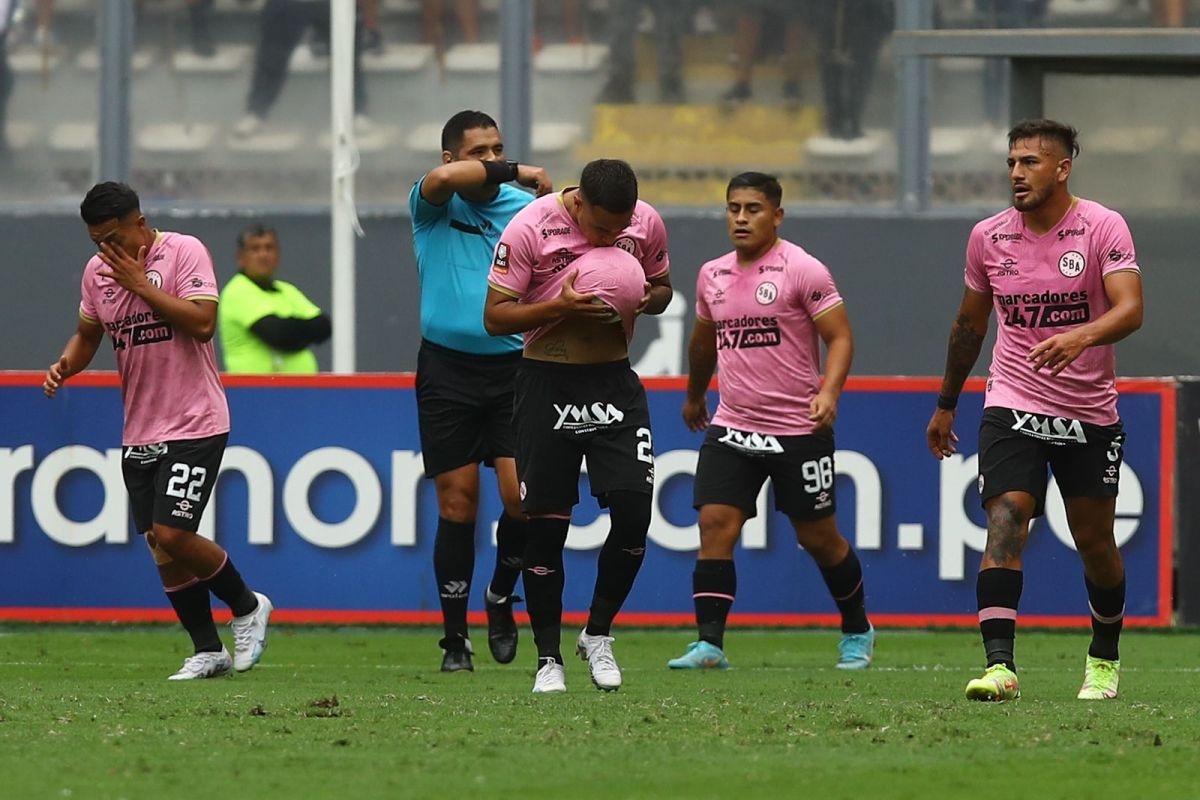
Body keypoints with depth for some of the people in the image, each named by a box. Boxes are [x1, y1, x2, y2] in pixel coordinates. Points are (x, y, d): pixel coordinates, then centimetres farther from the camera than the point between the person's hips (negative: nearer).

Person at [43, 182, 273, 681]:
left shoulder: (184, 252, -10)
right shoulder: (98, 270, 8)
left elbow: (202, 322, -21)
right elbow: (88, 333, 21)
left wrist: (140, 284, -19)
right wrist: (66, 365, 0)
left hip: (194, 425, -7)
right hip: (139, 431, 7)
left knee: (172, 535, -15)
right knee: (161, 548, 4)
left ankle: (247, 607, 9)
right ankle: (208, 652, 15)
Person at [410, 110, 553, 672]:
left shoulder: (525, 208, 5)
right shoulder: (433, 203, 0)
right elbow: (445, 177, -23)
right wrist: (518, 173, -20)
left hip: (512, 367, 1)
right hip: (447, 369, -1)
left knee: (522, 494, -11)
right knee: (457, 503, 0)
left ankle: (501, 597, 17)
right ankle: (455, 638, 8)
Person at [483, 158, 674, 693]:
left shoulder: (646, 223, -2)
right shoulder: (531, 226, -14)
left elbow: (661, 288, 15)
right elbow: (495, 316, -11)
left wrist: (646, 300, -9)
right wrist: (561, 307, -26)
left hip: (615, 383, 3)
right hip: (547, 384, -3)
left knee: (633, 510, -8)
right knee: (545, 523, -2)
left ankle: (597, 635, 12)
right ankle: (548, 658, 9)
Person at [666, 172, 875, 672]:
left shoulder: (802, 270, -9)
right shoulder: (713, 276, 10)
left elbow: (840, 336, -11)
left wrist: (829, 392, -27)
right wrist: (694, 396, 39)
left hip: (799, 430, -5)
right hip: (731, 426, 5)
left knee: (819, 537, 7)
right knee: (715, 523, -12)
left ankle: (857, 631, 28)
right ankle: (709, 644, -13)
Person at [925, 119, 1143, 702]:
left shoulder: (1103, 228, -9)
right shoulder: (988, 237, 2)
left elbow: (1129, 308, -22)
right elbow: (970, 321, 16)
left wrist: (1080, 338, -42)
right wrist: (946, 403, 22)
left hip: (1091, 413, -1)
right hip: (1014, 407, 1)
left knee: (1094, 540, 8)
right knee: (1004, 521, -19)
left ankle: (1105, 658, 33)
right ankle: (999, 665, -27)